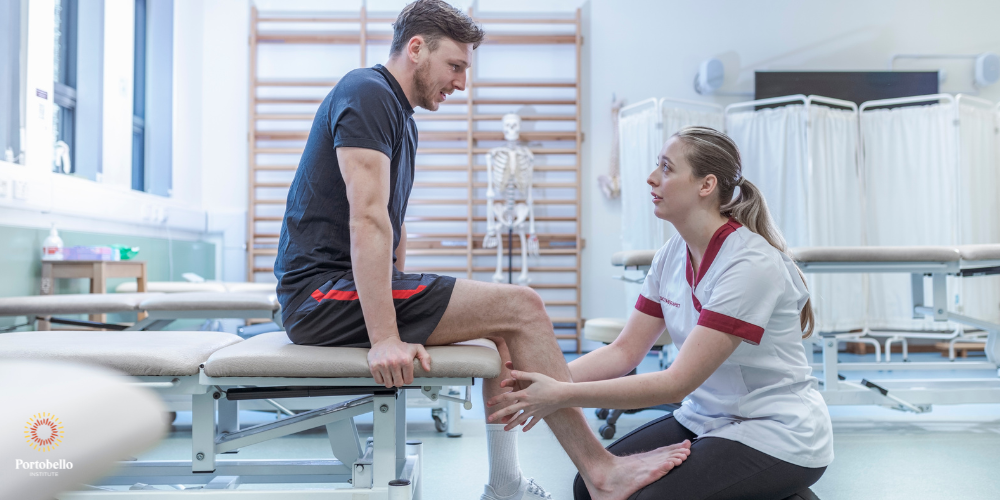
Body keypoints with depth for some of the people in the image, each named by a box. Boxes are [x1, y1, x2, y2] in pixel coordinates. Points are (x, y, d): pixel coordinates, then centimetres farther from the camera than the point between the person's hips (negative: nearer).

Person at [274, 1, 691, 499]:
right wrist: (384, 340, -27)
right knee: (520, 307, -16)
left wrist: (404, 306, 13)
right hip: (325, 292, -10)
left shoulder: (402, 117, 20)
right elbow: (368, 217, -23)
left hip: (333, 294, 10)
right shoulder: (367, 93, -12)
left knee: (503, 325, 11)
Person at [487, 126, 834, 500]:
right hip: (706, 420, 6)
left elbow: (677, 381, -26)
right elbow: (625, 350, -2)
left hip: (777, 434, -6)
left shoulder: (751, 264, -24)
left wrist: (563, 395, -29)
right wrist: (546, 381, -18)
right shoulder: (672, 255, 1)